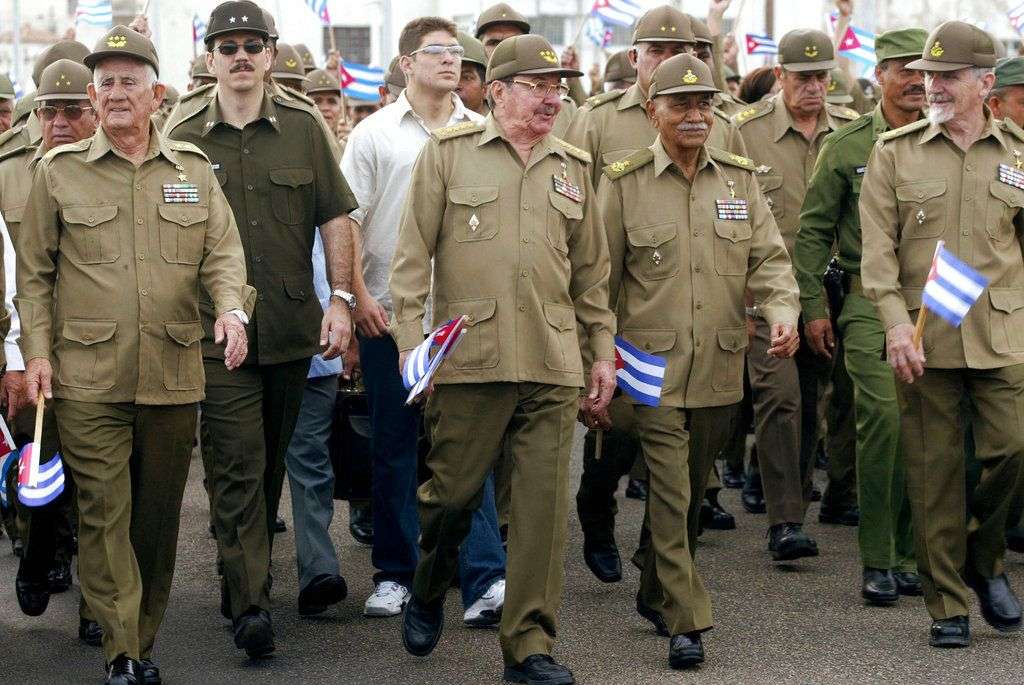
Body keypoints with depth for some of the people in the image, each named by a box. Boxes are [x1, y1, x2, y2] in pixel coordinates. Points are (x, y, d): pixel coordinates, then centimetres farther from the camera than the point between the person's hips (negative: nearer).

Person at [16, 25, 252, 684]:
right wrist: (37, 350, -2)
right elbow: (35, 271, 6)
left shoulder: (194, 170, 9)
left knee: (159, 514, 10)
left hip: (175, 376, 2)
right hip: (88, 377, -2)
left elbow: (223, 252, 4)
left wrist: (232, 307, -16)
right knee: (105, 513, -4)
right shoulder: (58, 171, 4)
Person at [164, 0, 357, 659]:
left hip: (293, 328, 2)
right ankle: (251, 602, -10)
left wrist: (341, 298, -1)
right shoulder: (183, 137, 3)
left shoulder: (303, 128, 6)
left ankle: (245, 573, 28)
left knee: (271, 462, 13)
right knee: (238, 463, -8)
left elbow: (335, 218, 7)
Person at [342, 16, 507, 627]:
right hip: (389, 313, 0)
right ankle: (395, 574, 17)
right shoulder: (375, 134, 3)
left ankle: (485, 578, -8)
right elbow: (346, 221, 2)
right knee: (395, 445, 7)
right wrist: (358, 295, -7)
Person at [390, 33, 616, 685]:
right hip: (469, 360, -3)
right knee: (452, 494, 4)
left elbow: (592, 270, 18)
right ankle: (428, 594, 33)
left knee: (544, 505, 1)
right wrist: (410, 342, -4)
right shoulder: (448, 152, 3)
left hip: (554, 367, 3)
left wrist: (604, 350, 15)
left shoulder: (573, 166, 13)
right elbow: (413, 255, 2)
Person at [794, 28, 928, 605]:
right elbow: (813, 230, 7)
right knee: (884, 413, -16)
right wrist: (814, 307, 1)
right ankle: (877, 560, -8)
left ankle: (909, 554, 13)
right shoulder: (847, 146, 3)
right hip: (868, 300, -3)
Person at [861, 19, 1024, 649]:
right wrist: (896, 320, -12)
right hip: (923, 334, -1)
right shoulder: (895, 152, 4)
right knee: (935, 473, 2)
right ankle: (948, 605, 12)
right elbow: (877, 246, -1)